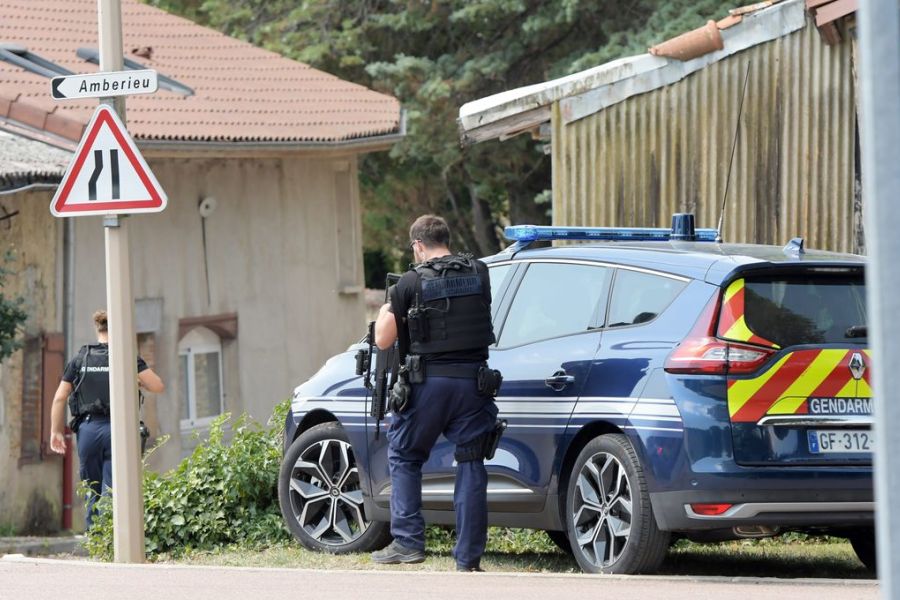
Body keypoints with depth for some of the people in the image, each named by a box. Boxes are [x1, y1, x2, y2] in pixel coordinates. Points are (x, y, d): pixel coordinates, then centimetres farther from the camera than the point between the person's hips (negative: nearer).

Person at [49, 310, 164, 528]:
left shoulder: (80, 359, 8)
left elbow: (59, 398, 6)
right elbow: (158, 387, -3)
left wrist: (56, 431, 12)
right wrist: (139, 382, 17)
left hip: (87, 428, 3)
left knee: (93, 492, 13)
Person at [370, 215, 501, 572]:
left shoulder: (411, 283, -6)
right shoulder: (479, 275, 4)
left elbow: (383, 340, -2)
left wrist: (386, 310, 19)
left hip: (428, 382, -3)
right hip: (473, 378, 3)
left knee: (404, 457, 14)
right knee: (470, 464, 6)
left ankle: (407, 541, 7)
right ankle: (469, 558, 3)